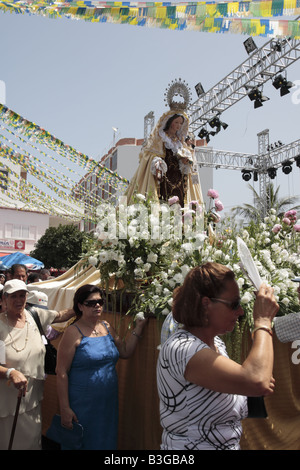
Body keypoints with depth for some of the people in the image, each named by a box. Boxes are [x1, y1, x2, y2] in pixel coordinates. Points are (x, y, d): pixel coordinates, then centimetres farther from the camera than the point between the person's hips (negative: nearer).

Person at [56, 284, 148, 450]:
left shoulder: (107, 327, 7)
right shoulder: (74, 333, -13)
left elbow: (125, 352, 10)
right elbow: (62, 373, -15)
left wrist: (138, 328, 2)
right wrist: (65, 409, -17)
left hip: (108, 403, 6)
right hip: (82, 405, -6)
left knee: (105, 442, 18)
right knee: (81, 444, 8)